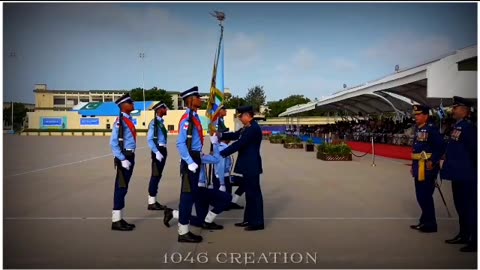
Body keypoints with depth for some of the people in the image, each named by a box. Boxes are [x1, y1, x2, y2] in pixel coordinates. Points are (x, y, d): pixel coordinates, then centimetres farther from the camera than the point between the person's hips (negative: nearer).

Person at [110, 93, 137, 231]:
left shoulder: (129, 119, 13)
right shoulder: (120, 121, -14)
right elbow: (113, 143, -19)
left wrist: (130, 158, 15)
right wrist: (122, 159, -21)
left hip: (130, 156, 9)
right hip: (124, 157, -9)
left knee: (123, 188, 13)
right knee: (121, 188, -4)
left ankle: (120, 219, 22)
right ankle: (116, 221, 4)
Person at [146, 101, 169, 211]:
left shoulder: (161, 122, 14)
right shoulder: (154, 123, -13)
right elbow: (149, 139, -18)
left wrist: (162, 151, 13)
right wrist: (157, 152, -23)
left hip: (162, 150, 9)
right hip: (158, 151, -9)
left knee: (158, 176, 12)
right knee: (155, 176, -5)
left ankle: (154, 201, 20)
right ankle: (151, 203, 0)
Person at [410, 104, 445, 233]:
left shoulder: (431, 129, -13)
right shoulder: (418, 129, 14)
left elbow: (441, 147, -18)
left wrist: (432, 161, -24)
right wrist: (414, 165, 20)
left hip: (428, 168, -9)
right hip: (419, 167, 9)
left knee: (426, 196, -4)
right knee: (420, 196, 15)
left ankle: (430, 224, 7)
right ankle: (424, 221, 27)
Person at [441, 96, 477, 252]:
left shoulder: (469, 127, -15)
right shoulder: (457, 126, 12)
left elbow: (474, 150, -16)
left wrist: (473, 169, -12)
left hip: (466, 175, -9)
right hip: (458, 174, 9)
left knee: (470, 207, -1)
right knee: (460, 206, 17)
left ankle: (474, 241, 7)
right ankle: (464, 235, 30)